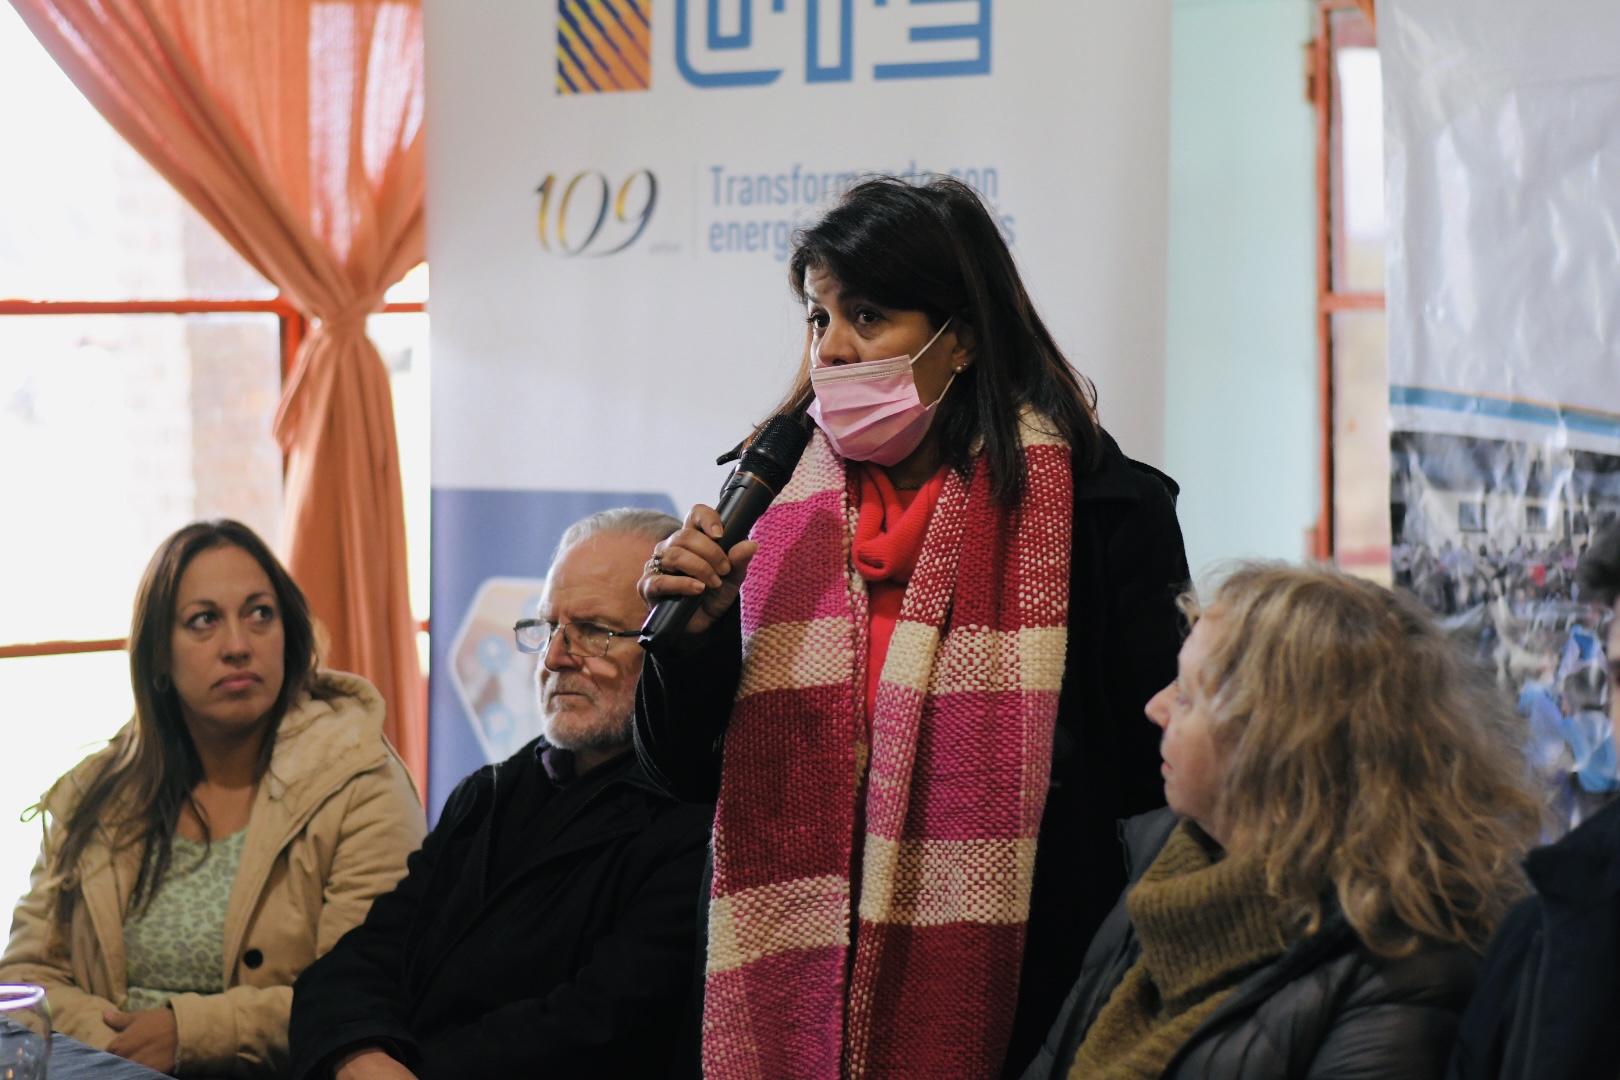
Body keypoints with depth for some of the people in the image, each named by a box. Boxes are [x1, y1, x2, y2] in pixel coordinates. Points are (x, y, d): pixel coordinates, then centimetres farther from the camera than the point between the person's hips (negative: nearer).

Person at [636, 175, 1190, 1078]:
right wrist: (689, 631, -10)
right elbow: (689, 773, 8)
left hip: (1012, 1004, -3)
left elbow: (1157, 769, -4)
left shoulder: (1096, 505, -6)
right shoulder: (775, 505, 5)